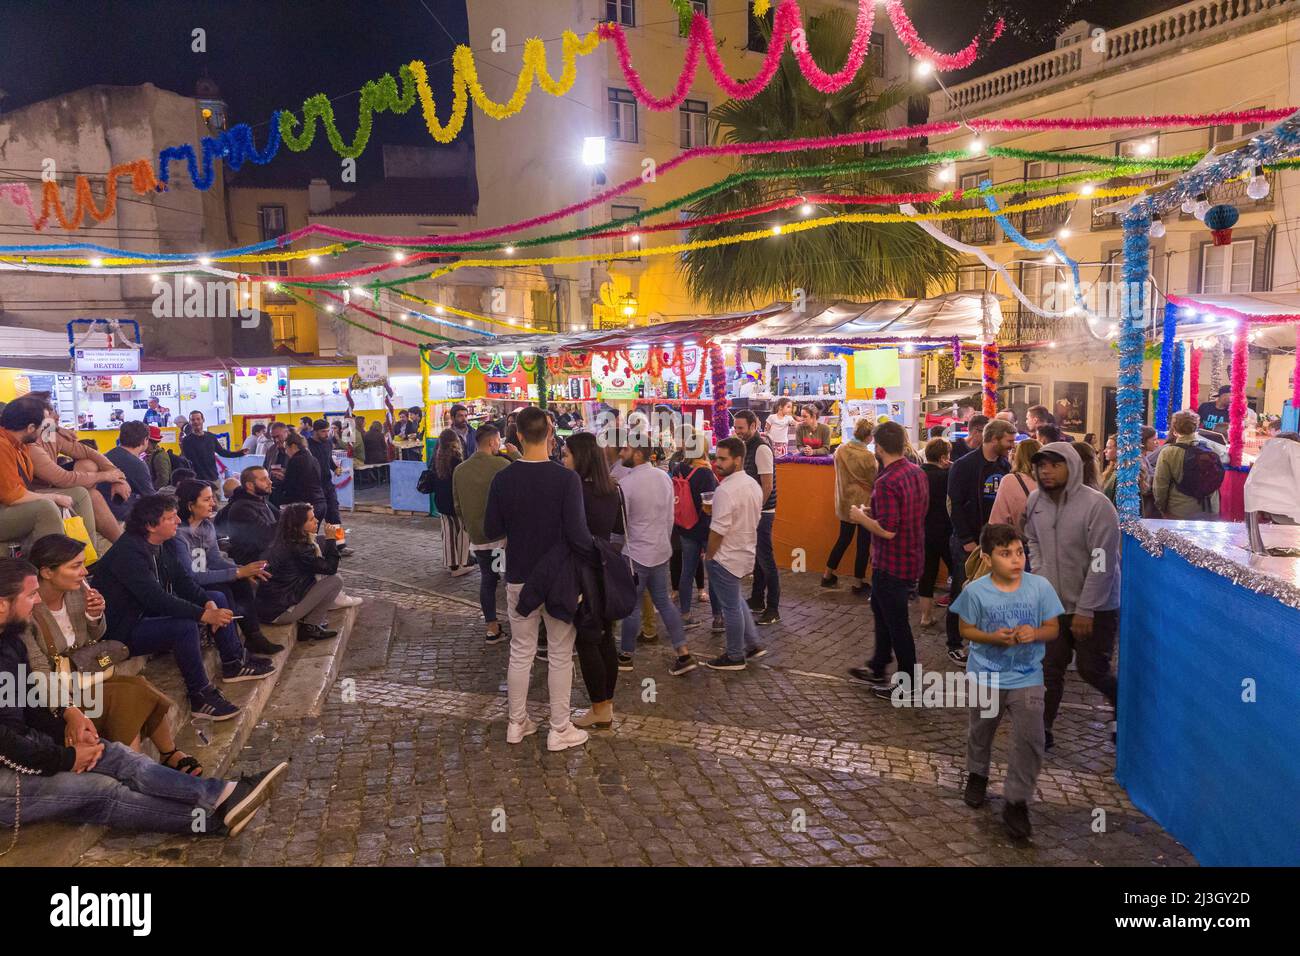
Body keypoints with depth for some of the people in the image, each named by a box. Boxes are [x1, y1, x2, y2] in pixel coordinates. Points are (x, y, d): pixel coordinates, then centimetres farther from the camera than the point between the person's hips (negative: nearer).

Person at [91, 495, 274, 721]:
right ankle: (201, 696, -22)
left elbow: (184, 582, 3)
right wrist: (204, 614, -36)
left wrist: (209, 603, -16)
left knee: (217, 598, 7)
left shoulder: (160, 546, 3)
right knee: (184, 626, -34)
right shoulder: (128, 552, -26)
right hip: (125, 630, -10)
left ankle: (234, 663, 10)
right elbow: (156, 598, -34)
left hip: (152, 613, 10)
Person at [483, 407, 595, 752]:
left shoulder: (503, 478, -6)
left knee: (520, 652, 16)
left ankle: (517, 723, 27)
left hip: (519, 578, 3)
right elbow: (577, 532, -19)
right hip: (559, 578, -3)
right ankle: (560, 730, 17)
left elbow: (491, 531, 1)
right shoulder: (566, 478, -17)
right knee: (561, 655, 9)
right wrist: (595, 558, -2)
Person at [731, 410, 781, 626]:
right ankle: (757, 600, 29)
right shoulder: (748, 446, 11)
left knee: (766, 561, -4)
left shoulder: (761, 448, -17)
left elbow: (767, 486, -20)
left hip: (762, 513, -9)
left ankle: (773, 610, 2)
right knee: (756, 558, 17)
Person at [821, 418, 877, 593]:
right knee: (863, 543, 7)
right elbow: (875, 481, -11)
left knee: (843, 539, 20)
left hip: (844, 502, 6)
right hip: (863, 503, -6)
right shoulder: (868, 456, -21)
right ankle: (860, 584, 15)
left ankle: (828, 575, 27)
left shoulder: (840, 450, -5)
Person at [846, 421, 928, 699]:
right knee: (881, 608, 25)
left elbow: (887, 530, -28)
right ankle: (877, 669, 39)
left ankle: (907, 685, 18)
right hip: (912, 558, 9)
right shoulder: (918, 473, 2)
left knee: (896, 622, 5)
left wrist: (862, 517, -11)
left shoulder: (886, 482, -26)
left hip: (892, 564, -9)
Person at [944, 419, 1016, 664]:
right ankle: (954, 645, 13)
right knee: (962, 593, 1)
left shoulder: (1005, 466, 8)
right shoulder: (964, 466, -10)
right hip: (968, 542, -5)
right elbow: (956, 506, -13)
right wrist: (968, 541, -15)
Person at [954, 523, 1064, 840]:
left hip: (1027, 679, 0)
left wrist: (1035, 633, -24)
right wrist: (993, 637, -22)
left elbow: (1053, 629, -3)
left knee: (1030, 740, -8)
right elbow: (966, 629, -4)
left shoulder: (1040, 587, -12)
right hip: (985, 677, 0)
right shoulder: (975, 591, -15)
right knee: (981, 731, 20)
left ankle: (1016, 803, 9)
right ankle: (977, 774, 49)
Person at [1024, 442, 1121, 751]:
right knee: (1049, 669, 9)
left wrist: (1085, 610, -18)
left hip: (1096, 608, -5)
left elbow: (1102, 563, -20)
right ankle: (1042, 729, 21)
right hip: (1052, 604, 5)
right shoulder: (1035, 502, -2)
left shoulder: (1096, 505, -21)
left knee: (1092, 670, 5)